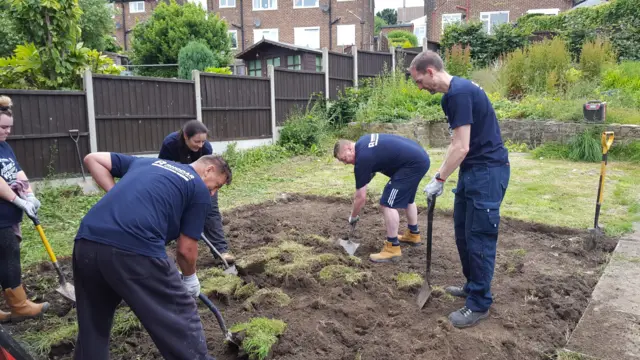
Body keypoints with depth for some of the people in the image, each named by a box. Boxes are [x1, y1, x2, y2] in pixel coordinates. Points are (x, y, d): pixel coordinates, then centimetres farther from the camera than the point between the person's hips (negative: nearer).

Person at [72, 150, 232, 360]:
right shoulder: (200, 190, 12)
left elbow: (93, 159, 28)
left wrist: (118, 197, 23)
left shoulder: (148, 161, 28)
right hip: (135, 250, -6)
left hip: (87, 243, 7)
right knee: (182, 322, 13)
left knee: (92, 327, 27)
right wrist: (190, 278, 29)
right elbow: (186, 249, 11)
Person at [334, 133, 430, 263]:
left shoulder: (362, 158, -16)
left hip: (412, 164, -11)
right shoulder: (362, 142, 10)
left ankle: (392, 248, -2)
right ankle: (413, 234, 42)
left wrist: (353, 216, 5)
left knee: (388, 204, -9)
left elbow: (361, 197, -10)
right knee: (407, 198, 27)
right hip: (420, 158, 11)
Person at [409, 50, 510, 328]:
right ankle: (472, 286, 32)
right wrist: (441, 173, 12)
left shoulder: (459, 92, -20)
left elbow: (461, 148, -22)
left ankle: (479, 304, 10)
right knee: (462, 231, 16)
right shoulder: (451, 94, 12)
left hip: (487, 171, -10)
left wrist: (439, 180, -14)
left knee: (479, 237, -3)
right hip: (472, 170, 10)